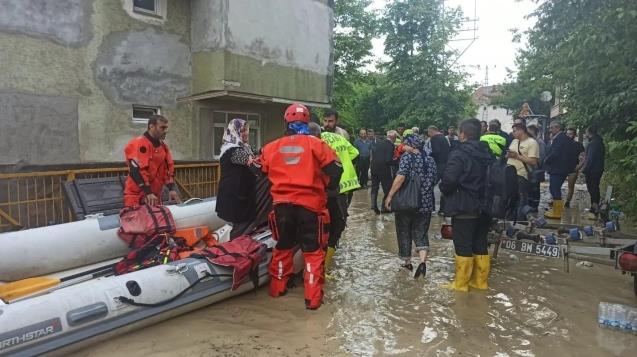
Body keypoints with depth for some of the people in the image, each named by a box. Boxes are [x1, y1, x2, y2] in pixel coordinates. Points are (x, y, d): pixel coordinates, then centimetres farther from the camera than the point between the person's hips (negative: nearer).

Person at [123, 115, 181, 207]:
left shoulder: (163, 146, 11)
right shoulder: (139, 145, -13)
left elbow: (169, 168, 12)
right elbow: (136, 171, -22)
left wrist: (172, 189, -1)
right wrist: (148, 192, -25)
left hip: (155, 196, 8)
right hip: (136, 196, -7)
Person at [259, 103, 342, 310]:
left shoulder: (272, 147, 5)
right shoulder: (315, 144, -4)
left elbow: (261, 173, 13)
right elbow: (335, 169, -7)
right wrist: (330, 188, 11)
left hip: (281, 204, 3)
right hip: (310, 203, -3)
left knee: (283, 247, 21)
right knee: (313, 251, 7)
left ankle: (277, 289, 32)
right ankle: (313, 298, 8)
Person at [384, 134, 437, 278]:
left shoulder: (407, 157, -10)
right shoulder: (430, 160, 8)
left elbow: (401, 177, -24)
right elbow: (434, 180, 14)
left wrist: (389, 196, -20)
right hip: (425, 203, 5)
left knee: (404, 233, 12)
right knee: (421, 233, 11)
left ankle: (407, 262, 23)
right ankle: (423, 261, -9)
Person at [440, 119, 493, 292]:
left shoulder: (459, 154, -16)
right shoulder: (487, 154, 8)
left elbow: (448, 180, -23)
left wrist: (444, 190, -3)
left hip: (463, 208, -7)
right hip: (484, 208, 7)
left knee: (463, 247, 2)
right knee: (481, 246, 15)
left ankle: (460, 283, 11)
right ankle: (480, 281, 24)